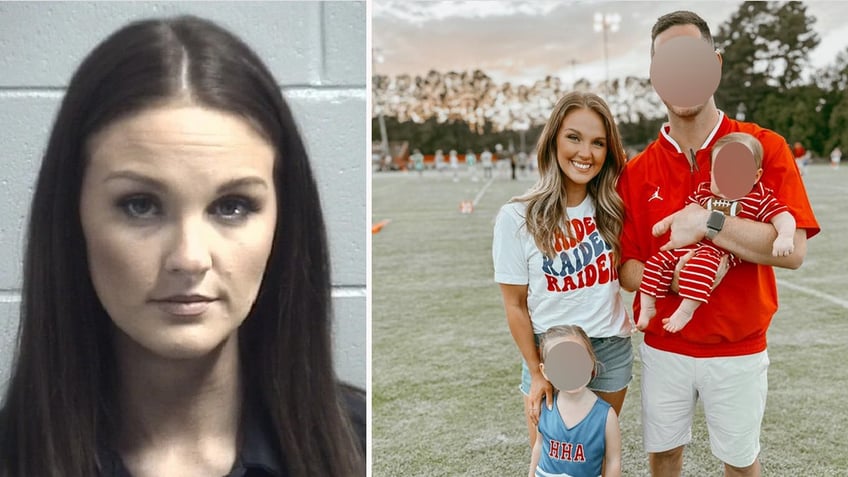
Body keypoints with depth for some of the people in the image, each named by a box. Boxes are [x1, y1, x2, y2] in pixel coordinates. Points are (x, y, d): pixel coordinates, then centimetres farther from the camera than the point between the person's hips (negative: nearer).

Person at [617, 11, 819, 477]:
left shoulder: (765, 147, -9)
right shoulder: (637, 171, -2)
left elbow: (793, 250, -19)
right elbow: (628, 269, -1)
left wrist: (707, 222, -28)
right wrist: (673, 278, -22)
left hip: (738, 351, -2)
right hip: (663, 348, 2)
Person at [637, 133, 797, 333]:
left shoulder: (759, 198, 4)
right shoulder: (703, 191, 18)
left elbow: (783, 217, -3)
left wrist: (784, 237, -23)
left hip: (721, 251, -6)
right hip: (688, 244, 6)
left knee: (701, 263, -37)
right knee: (656, 262, -6)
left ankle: (686, 310, -30)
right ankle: (647, 307, 5)